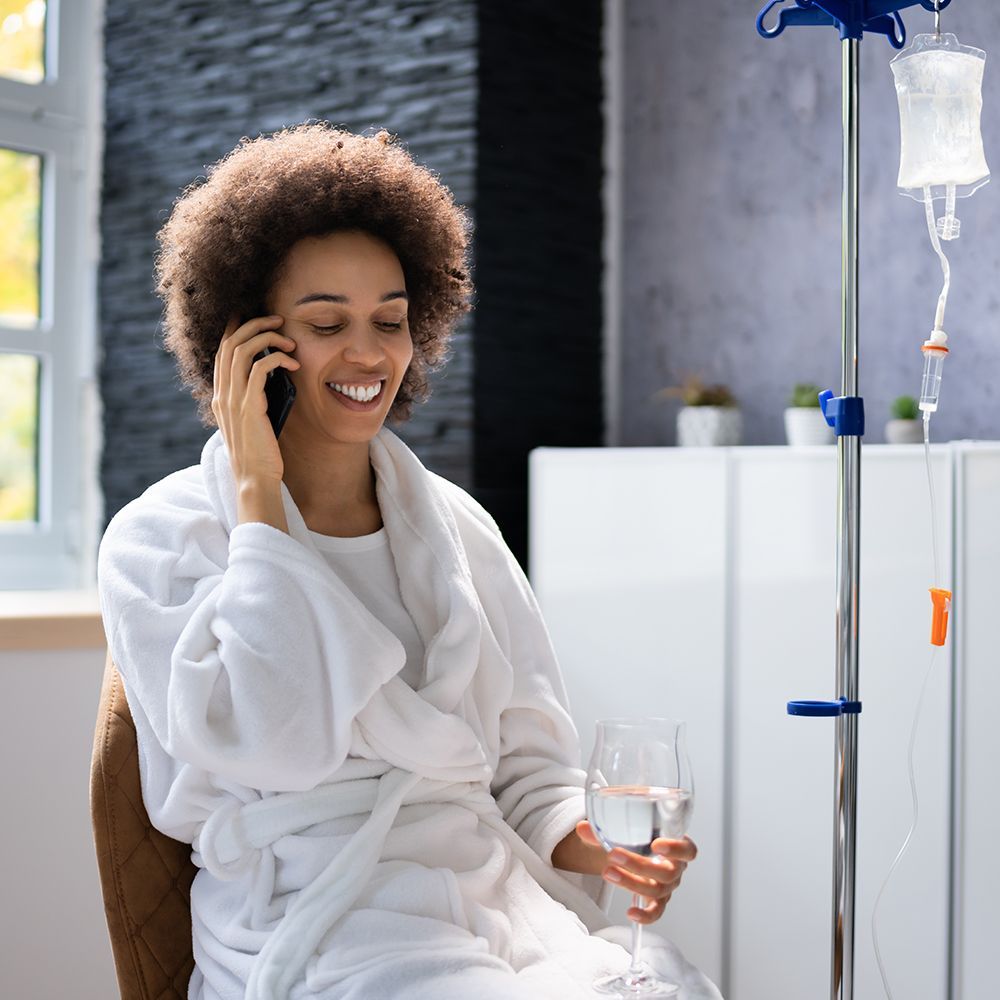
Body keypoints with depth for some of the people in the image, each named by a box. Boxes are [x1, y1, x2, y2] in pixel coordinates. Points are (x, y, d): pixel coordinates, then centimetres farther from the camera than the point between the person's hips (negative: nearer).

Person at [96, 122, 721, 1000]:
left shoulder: (456, 524, 14)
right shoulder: (158, 540, 0)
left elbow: (528, 757, 15)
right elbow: (267, 744, -16)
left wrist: (580, 838, -8)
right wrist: (256, 493, -10)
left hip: (495, 890, 4)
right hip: (311, 920, -4)